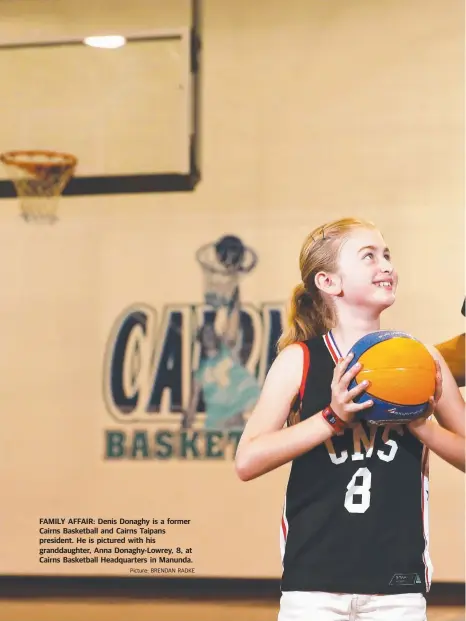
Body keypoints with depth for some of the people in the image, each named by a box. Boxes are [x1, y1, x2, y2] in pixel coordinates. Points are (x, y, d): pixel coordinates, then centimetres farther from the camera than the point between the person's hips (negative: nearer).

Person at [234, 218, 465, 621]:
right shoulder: (299, 360, -1)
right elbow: (247, 461, -10)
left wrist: (422, 426, -12)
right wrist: (332, 418, -20)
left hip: (398, 585, 2)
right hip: (313, 582, -2)